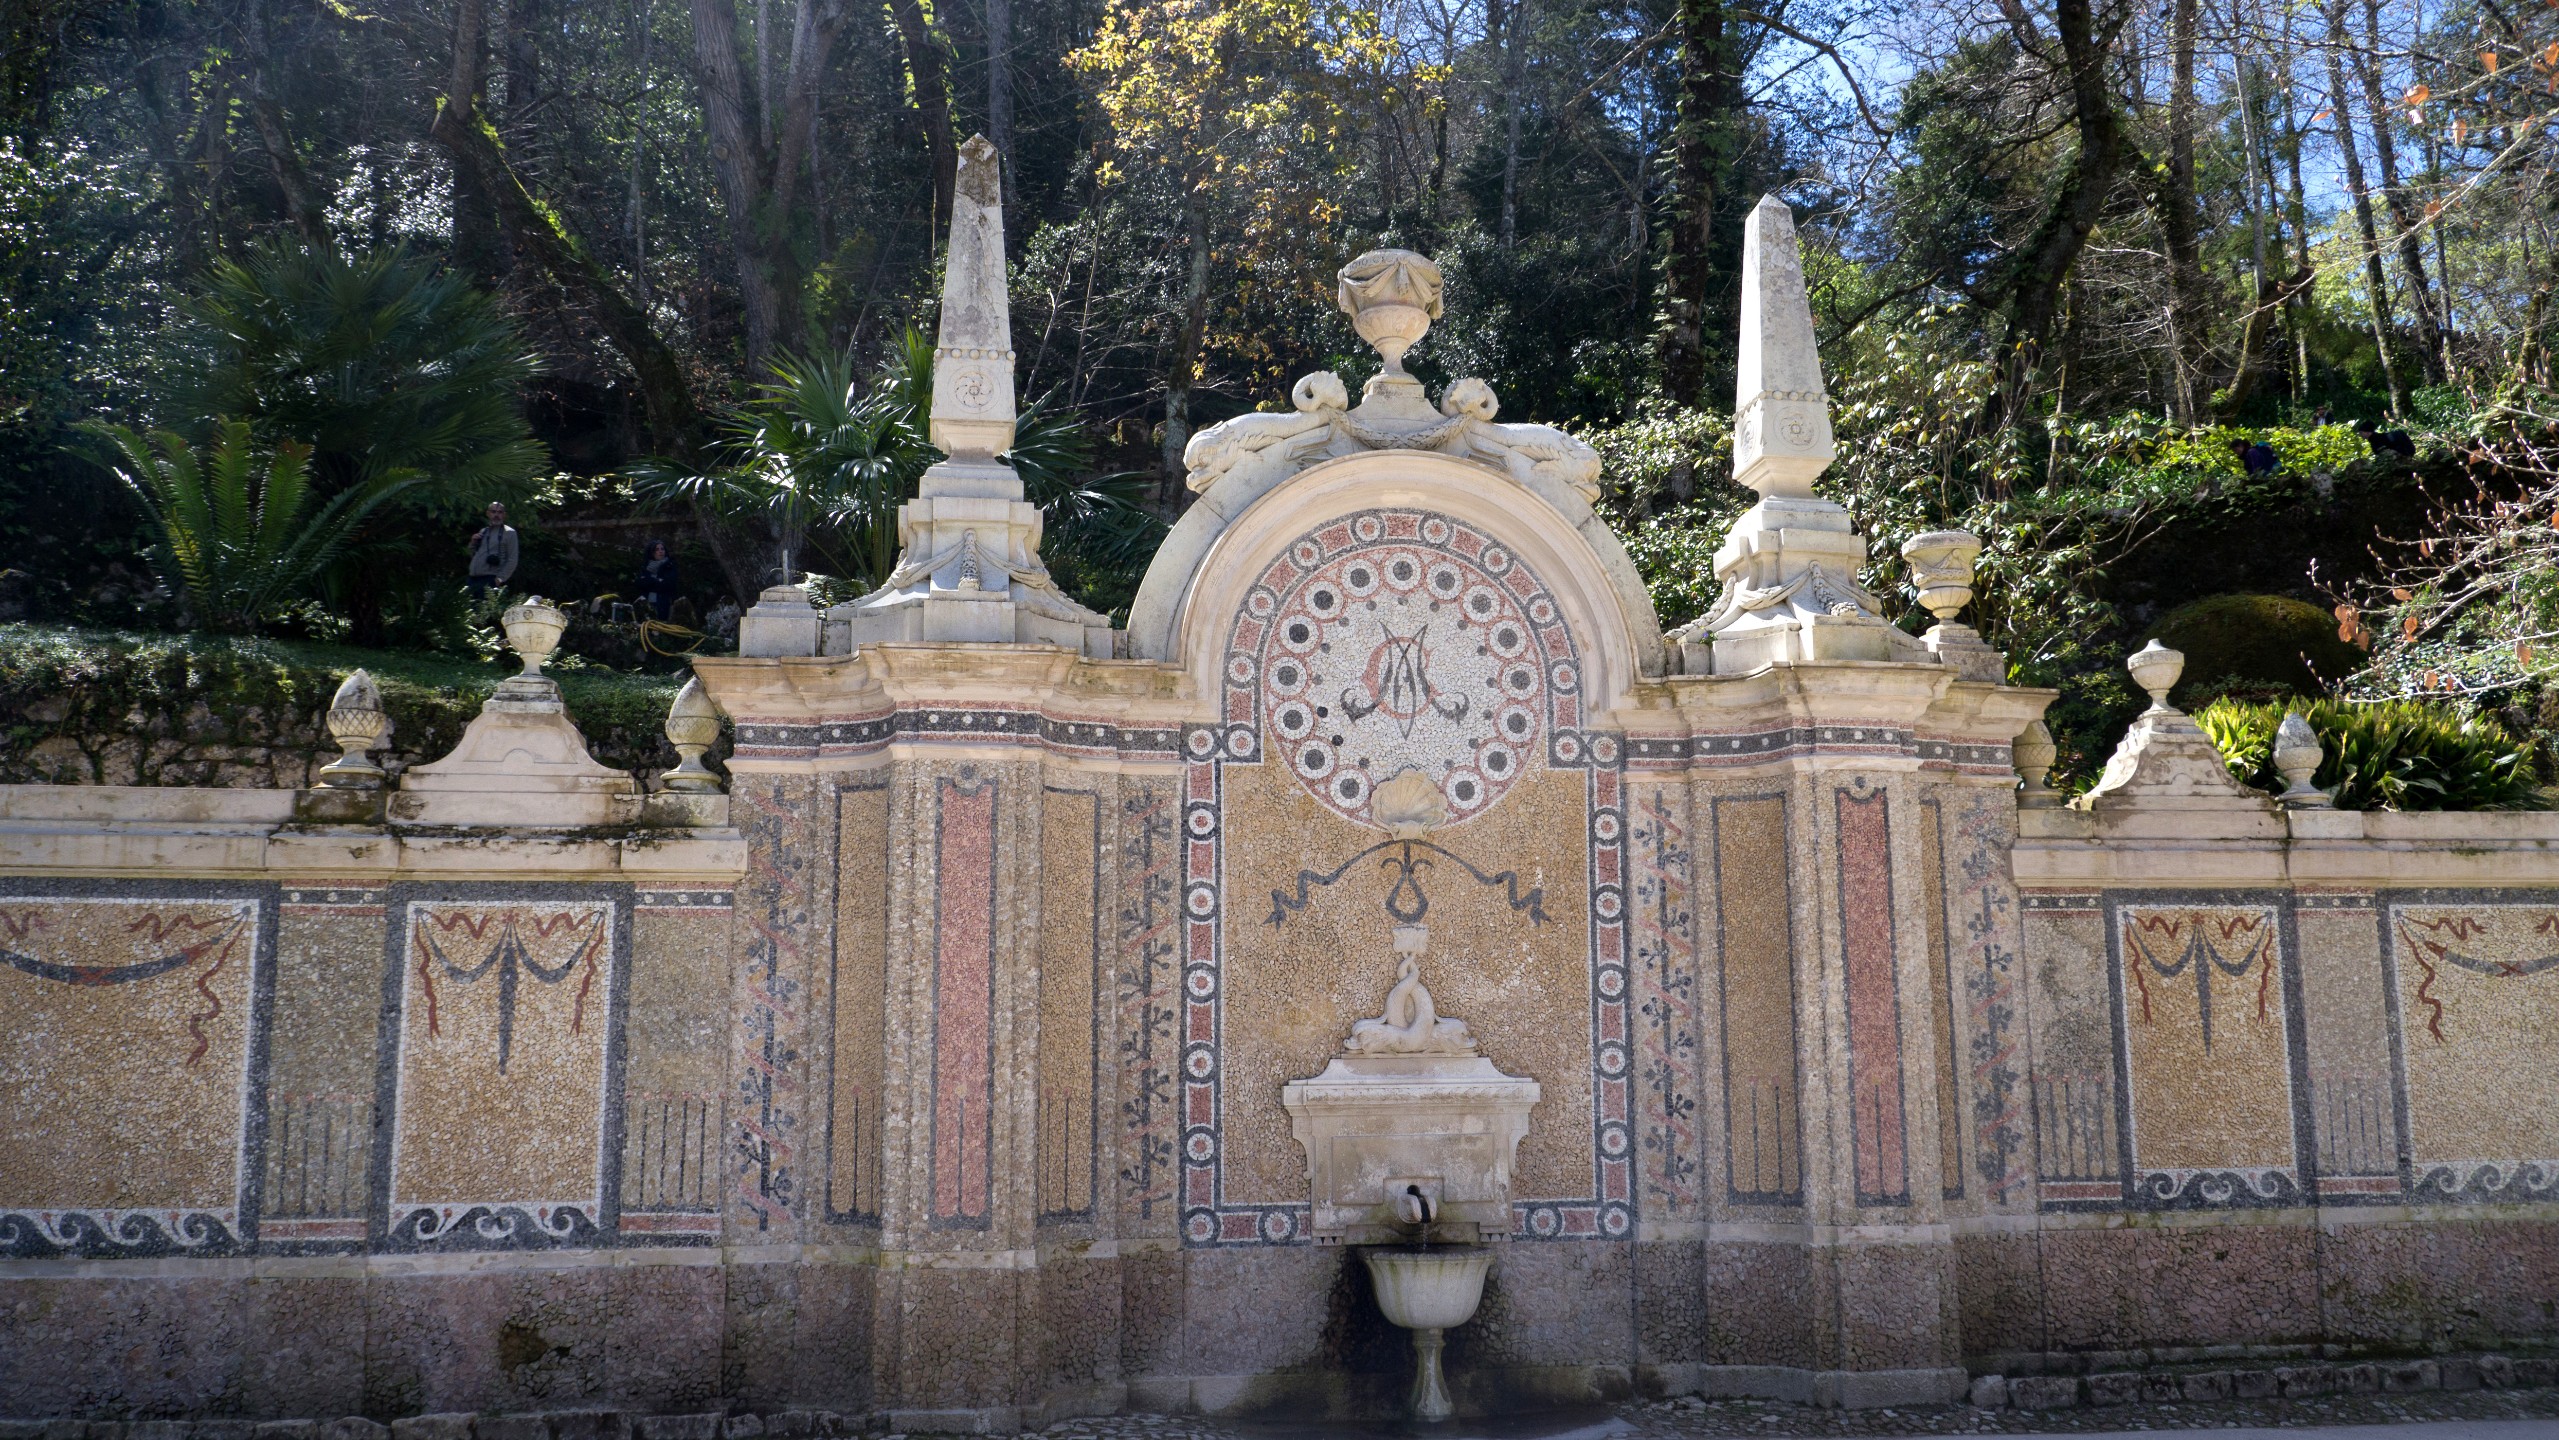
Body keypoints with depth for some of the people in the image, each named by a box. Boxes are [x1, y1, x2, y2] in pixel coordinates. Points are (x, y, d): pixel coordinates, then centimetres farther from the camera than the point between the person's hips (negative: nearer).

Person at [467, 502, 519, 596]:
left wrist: (500, 578, -16)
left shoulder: (509, 532, 2)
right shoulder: (483, 531, 21)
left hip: (491, 580, -7)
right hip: (474, 578, 7)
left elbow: (512, 560, -6)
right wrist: (473, 544, 8)